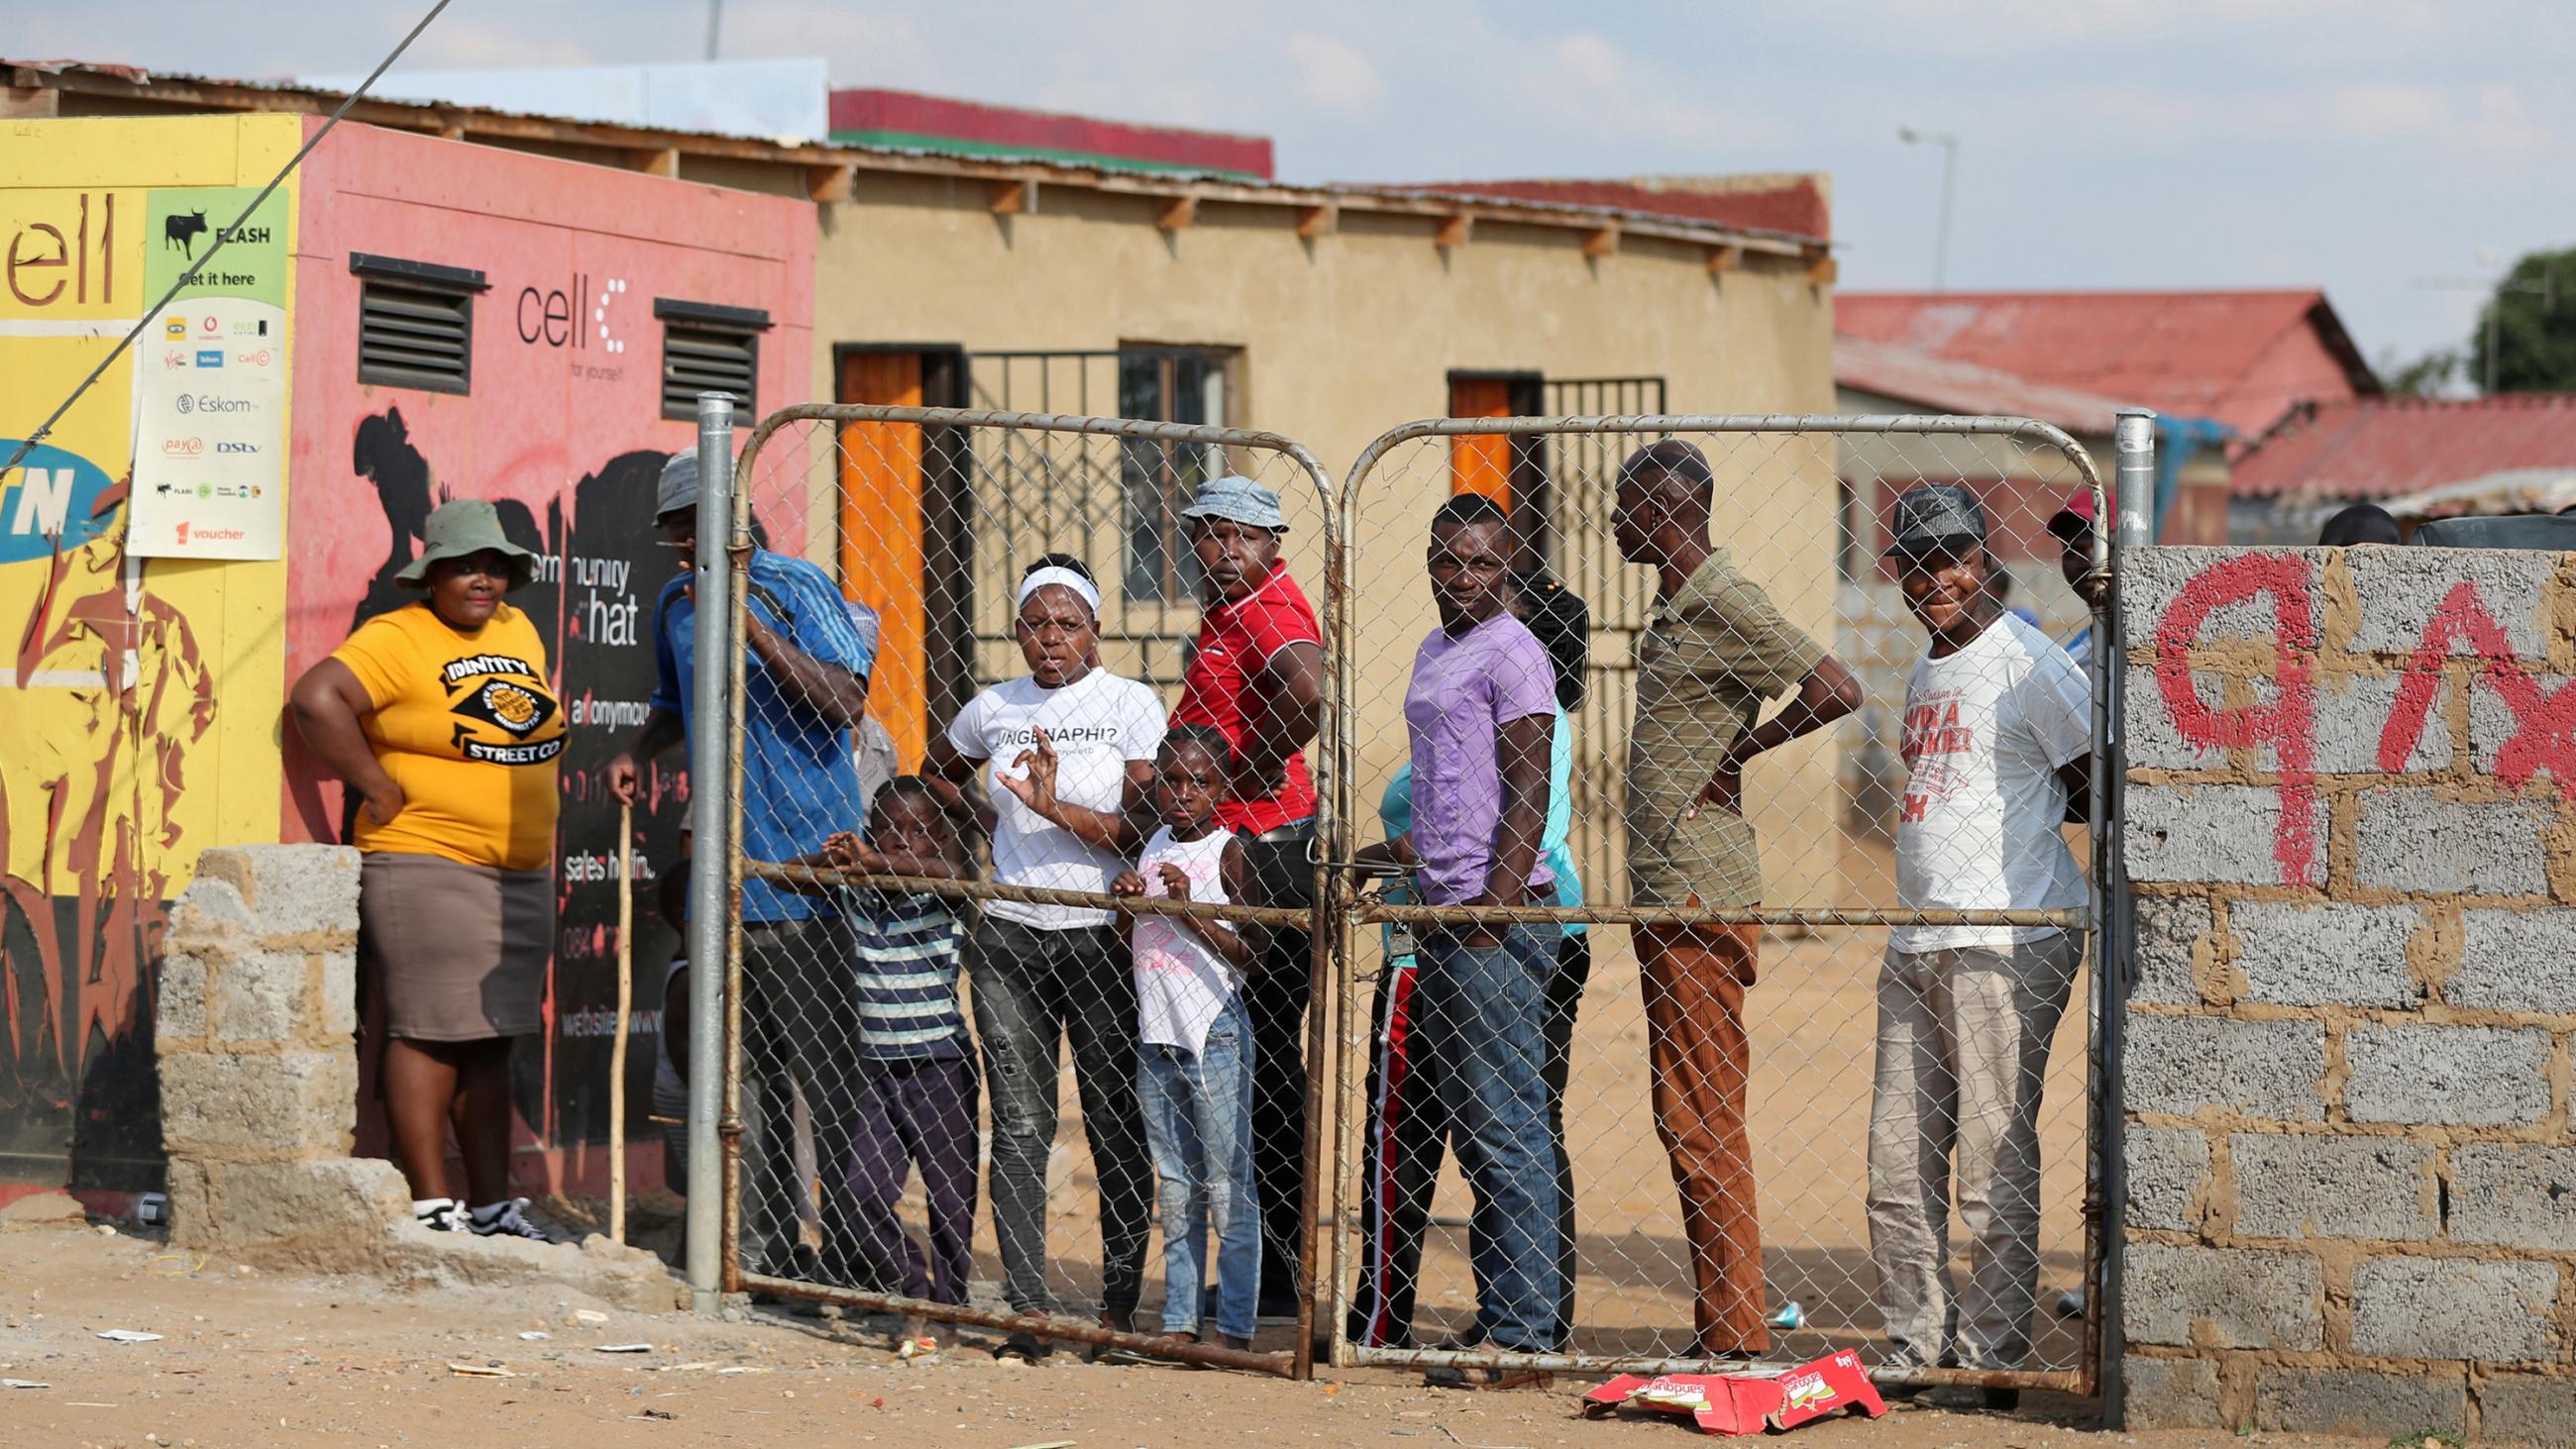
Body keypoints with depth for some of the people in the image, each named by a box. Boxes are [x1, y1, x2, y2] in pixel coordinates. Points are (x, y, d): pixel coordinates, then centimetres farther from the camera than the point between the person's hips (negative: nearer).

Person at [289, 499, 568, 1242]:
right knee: (431, 1035, -8)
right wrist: (378, 788, -19)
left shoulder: (519, 632, 14)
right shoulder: (396, 639, -10)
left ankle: (492, 1205, 14)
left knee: (491, 1042, 10)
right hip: (428, 870, -8)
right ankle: (431, 1205, -6)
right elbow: (318, 697, -24)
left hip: (522, 875, 8)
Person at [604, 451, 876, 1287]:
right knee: (744, 1070, 7)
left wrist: (750, 629, -23)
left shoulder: (794, 589, -6)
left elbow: (846, 701, -17)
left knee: (823, 1068, -7)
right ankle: (764, 1246, 12)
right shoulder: (676, 604, 15)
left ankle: (853, 1252, -3)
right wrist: (640, 751, 12)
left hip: (804, 865, -7)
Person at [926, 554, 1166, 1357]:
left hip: (1102, 937, -3)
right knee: (1019, 1129, -2)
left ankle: (1119, 1305, 9)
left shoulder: (1131, 705, -2)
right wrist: (991, 828, 14)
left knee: (1116, 1129, 1)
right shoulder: (993, 710, 9)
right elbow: (937, 771, 30)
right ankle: (1028, 1313, -2)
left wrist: (1059, 808, -21)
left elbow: (1146, 830, -9)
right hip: (1009, 939, 3)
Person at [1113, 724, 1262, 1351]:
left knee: (1227, 1188, -3)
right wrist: (1126, 904, 0)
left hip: (1214, 1034, -6)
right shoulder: (1152, 846, 11)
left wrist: (1189, 910, -20)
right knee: (1175, 1191, 12)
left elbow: (1252, 954, -12)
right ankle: (1180, 1321, 17)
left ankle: (1236, 1326, 1)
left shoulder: (1227, 852, -7)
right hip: (1157, 1034, 6)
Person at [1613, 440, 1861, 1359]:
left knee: (1702, 1120, -9)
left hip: (1701, 891, -10)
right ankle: (1722, 1333, 15)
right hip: (1665, 888, 10)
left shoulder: (1724, 605, -13)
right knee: (1689, 1119, 11)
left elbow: (1837, 691, -22)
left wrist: (1737, 753, -12)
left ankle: (1735, 1341, -7)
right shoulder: (1676, 607, 17)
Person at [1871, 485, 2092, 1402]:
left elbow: (2100, 783, -7)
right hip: (1916, 945, 9)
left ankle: (1991, 1357, -2)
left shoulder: (2028, 664, -7)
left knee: (1994, 1163, -7)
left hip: (2006, 945, -9)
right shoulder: (1925, 675, 19)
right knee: (1897, 1166, 8)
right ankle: (1915, 1351, 15)